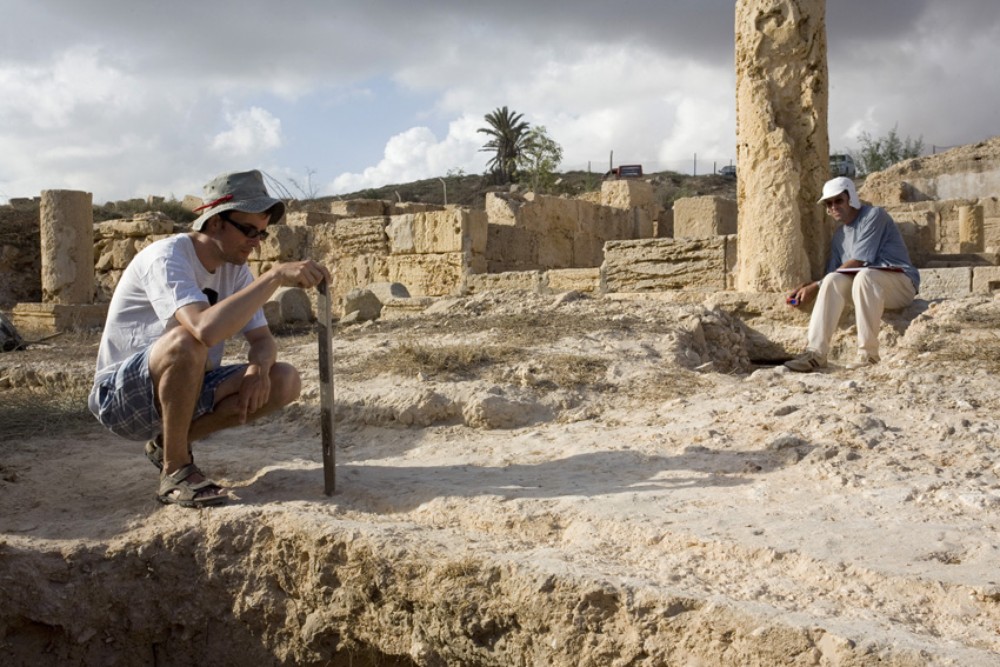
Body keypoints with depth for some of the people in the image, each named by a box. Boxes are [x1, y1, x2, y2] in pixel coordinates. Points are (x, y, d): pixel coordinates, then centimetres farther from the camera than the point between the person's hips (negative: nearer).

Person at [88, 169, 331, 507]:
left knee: (285, 381, -10)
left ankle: (170, 442, 6)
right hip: (121, 396, -7)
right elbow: (207, 328, -42)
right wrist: (276, 276, -40)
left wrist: (259, 366, -23)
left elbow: (263, 340, 1)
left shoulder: (235, 268, 1)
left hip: (184, 391, 8)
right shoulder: (166, 258, -24)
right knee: (187, 341, -37)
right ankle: (175, 470, -18)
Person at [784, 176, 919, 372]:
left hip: (902, 282, -6)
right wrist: (808, 286, -8)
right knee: (833, 279, -23)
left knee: (863, 275, -37)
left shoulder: (874, 215, -7)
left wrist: (817, 286, -12)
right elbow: (832, 274, 13)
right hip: (867, 283, 6)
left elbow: (857, 263, -15)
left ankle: (868, 353, -33)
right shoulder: (839, 234, 16)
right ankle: (816, 352, -33)